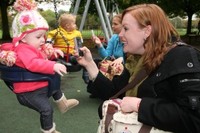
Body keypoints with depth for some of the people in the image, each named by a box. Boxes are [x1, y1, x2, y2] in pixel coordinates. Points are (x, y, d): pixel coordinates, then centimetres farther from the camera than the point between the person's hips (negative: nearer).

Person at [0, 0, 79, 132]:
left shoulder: (33, 46, 8)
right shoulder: (24, 49, -27)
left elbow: (43, 54, 29)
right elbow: (33, 64, -46)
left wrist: (53, 51, 9)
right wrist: (53, 66, -54)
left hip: (41, 86, 11)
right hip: (28, 92, -11)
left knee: (55, 85, 32)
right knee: (46, 108, -22)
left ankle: (63, 103, 56)